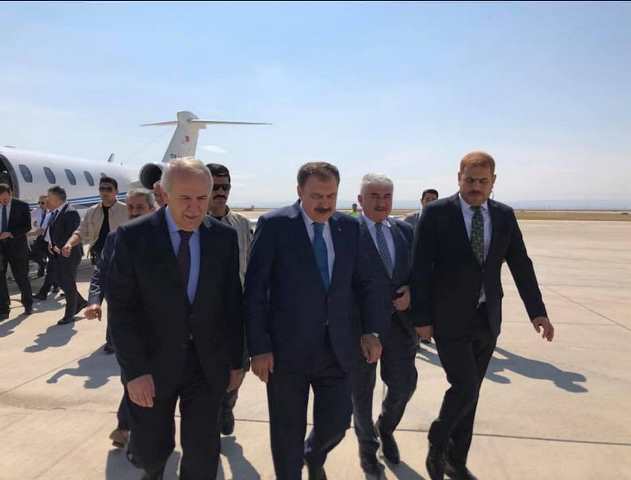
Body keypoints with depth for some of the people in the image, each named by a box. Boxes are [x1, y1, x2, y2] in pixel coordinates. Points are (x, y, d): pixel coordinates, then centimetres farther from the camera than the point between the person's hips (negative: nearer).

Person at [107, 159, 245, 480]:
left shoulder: (224, 237, -4)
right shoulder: (133, 236, -10)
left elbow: (232, 303, 1)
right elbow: (120, 307, -9)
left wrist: (236, 361, 3)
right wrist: (134, 370, -13)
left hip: (208, 364, 1)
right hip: (153, 363, -1)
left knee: (203, 453, 7)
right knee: (151, 450, 15)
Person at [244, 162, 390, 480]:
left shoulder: (349, 227, 4)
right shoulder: (274, 225, -8)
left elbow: (368, 281, 12)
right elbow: (255, 290, -9)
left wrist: (372, 330, 3)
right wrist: (259, 347, -11)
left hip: (337, 347, 4)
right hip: (288, 347, -3)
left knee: (336, 424, 12)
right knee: (288, 432, 11)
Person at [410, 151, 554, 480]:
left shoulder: (504, 215, 4)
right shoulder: (436, 213, -10)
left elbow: (521, 265, 6)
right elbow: (421, 269, -10)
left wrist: (537, 311, 0)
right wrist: (421, 318, -11)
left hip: (487, 318, 5)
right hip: (450, 318, -4)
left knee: (470, 391, 13)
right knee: (464, 388, -8)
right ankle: (437, 441, 22)